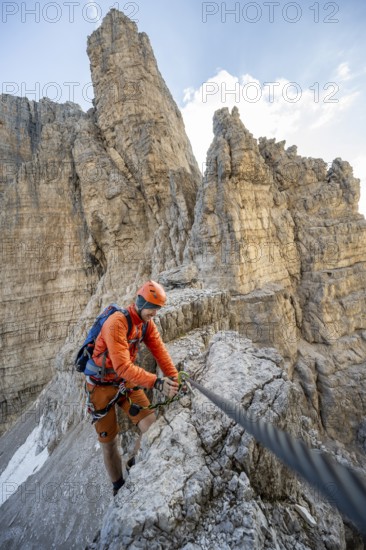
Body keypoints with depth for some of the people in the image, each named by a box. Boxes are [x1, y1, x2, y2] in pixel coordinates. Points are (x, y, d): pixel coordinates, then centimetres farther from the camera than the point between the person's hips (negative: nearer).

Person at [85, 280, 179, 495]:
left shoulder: (147, 323, -8)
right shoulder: (117, 323, -32)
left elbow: (160, 350, -14)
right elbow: (122, 367, -37)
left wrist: (174, 378, -22)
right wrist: (156, 382, -41)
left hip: (127, 381, 6)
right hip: (102, 385, -5)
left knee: (152, 425, -2)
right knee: (109, 440, 10)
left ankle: (136, 464, 28)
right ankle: (118, 484, 39)